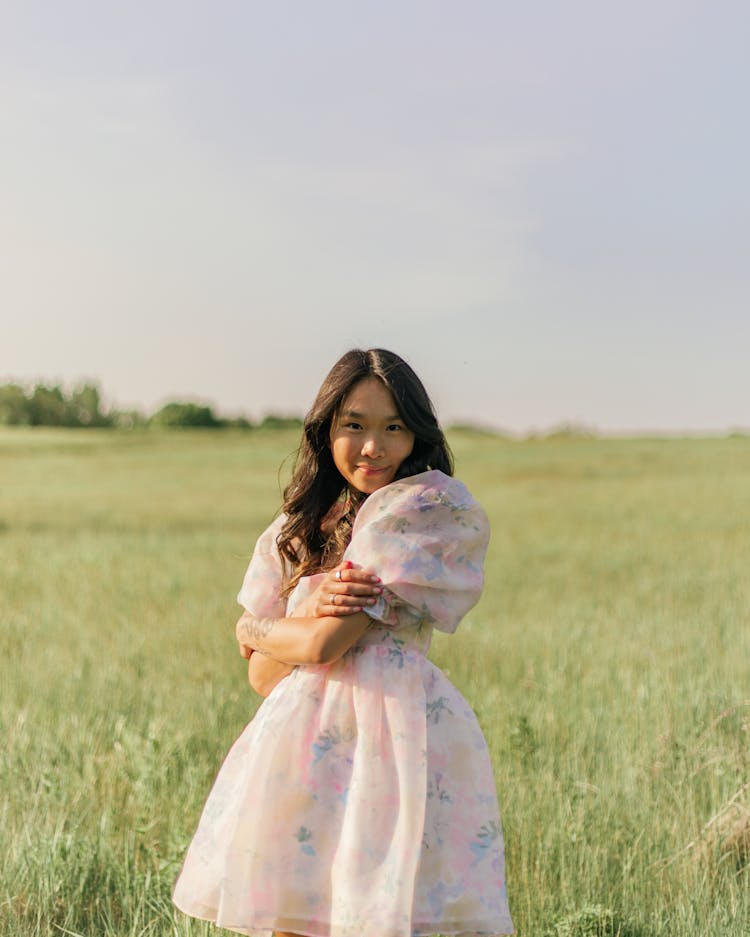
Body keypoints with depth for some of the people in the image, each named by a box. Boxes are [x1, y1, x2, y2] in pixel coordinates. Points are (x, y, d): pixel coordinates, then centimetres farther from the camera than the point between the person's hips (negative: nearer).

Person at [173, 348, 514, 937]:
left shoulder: (427, 506, -4)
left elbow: (322, 645, -10)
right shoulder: (299, 528, 16)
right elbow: (261, 675, 11)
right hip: (300, 742, 5)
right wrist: (309, 612, -7)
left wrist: (259, 629, 9)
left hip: (390, 731, -5)